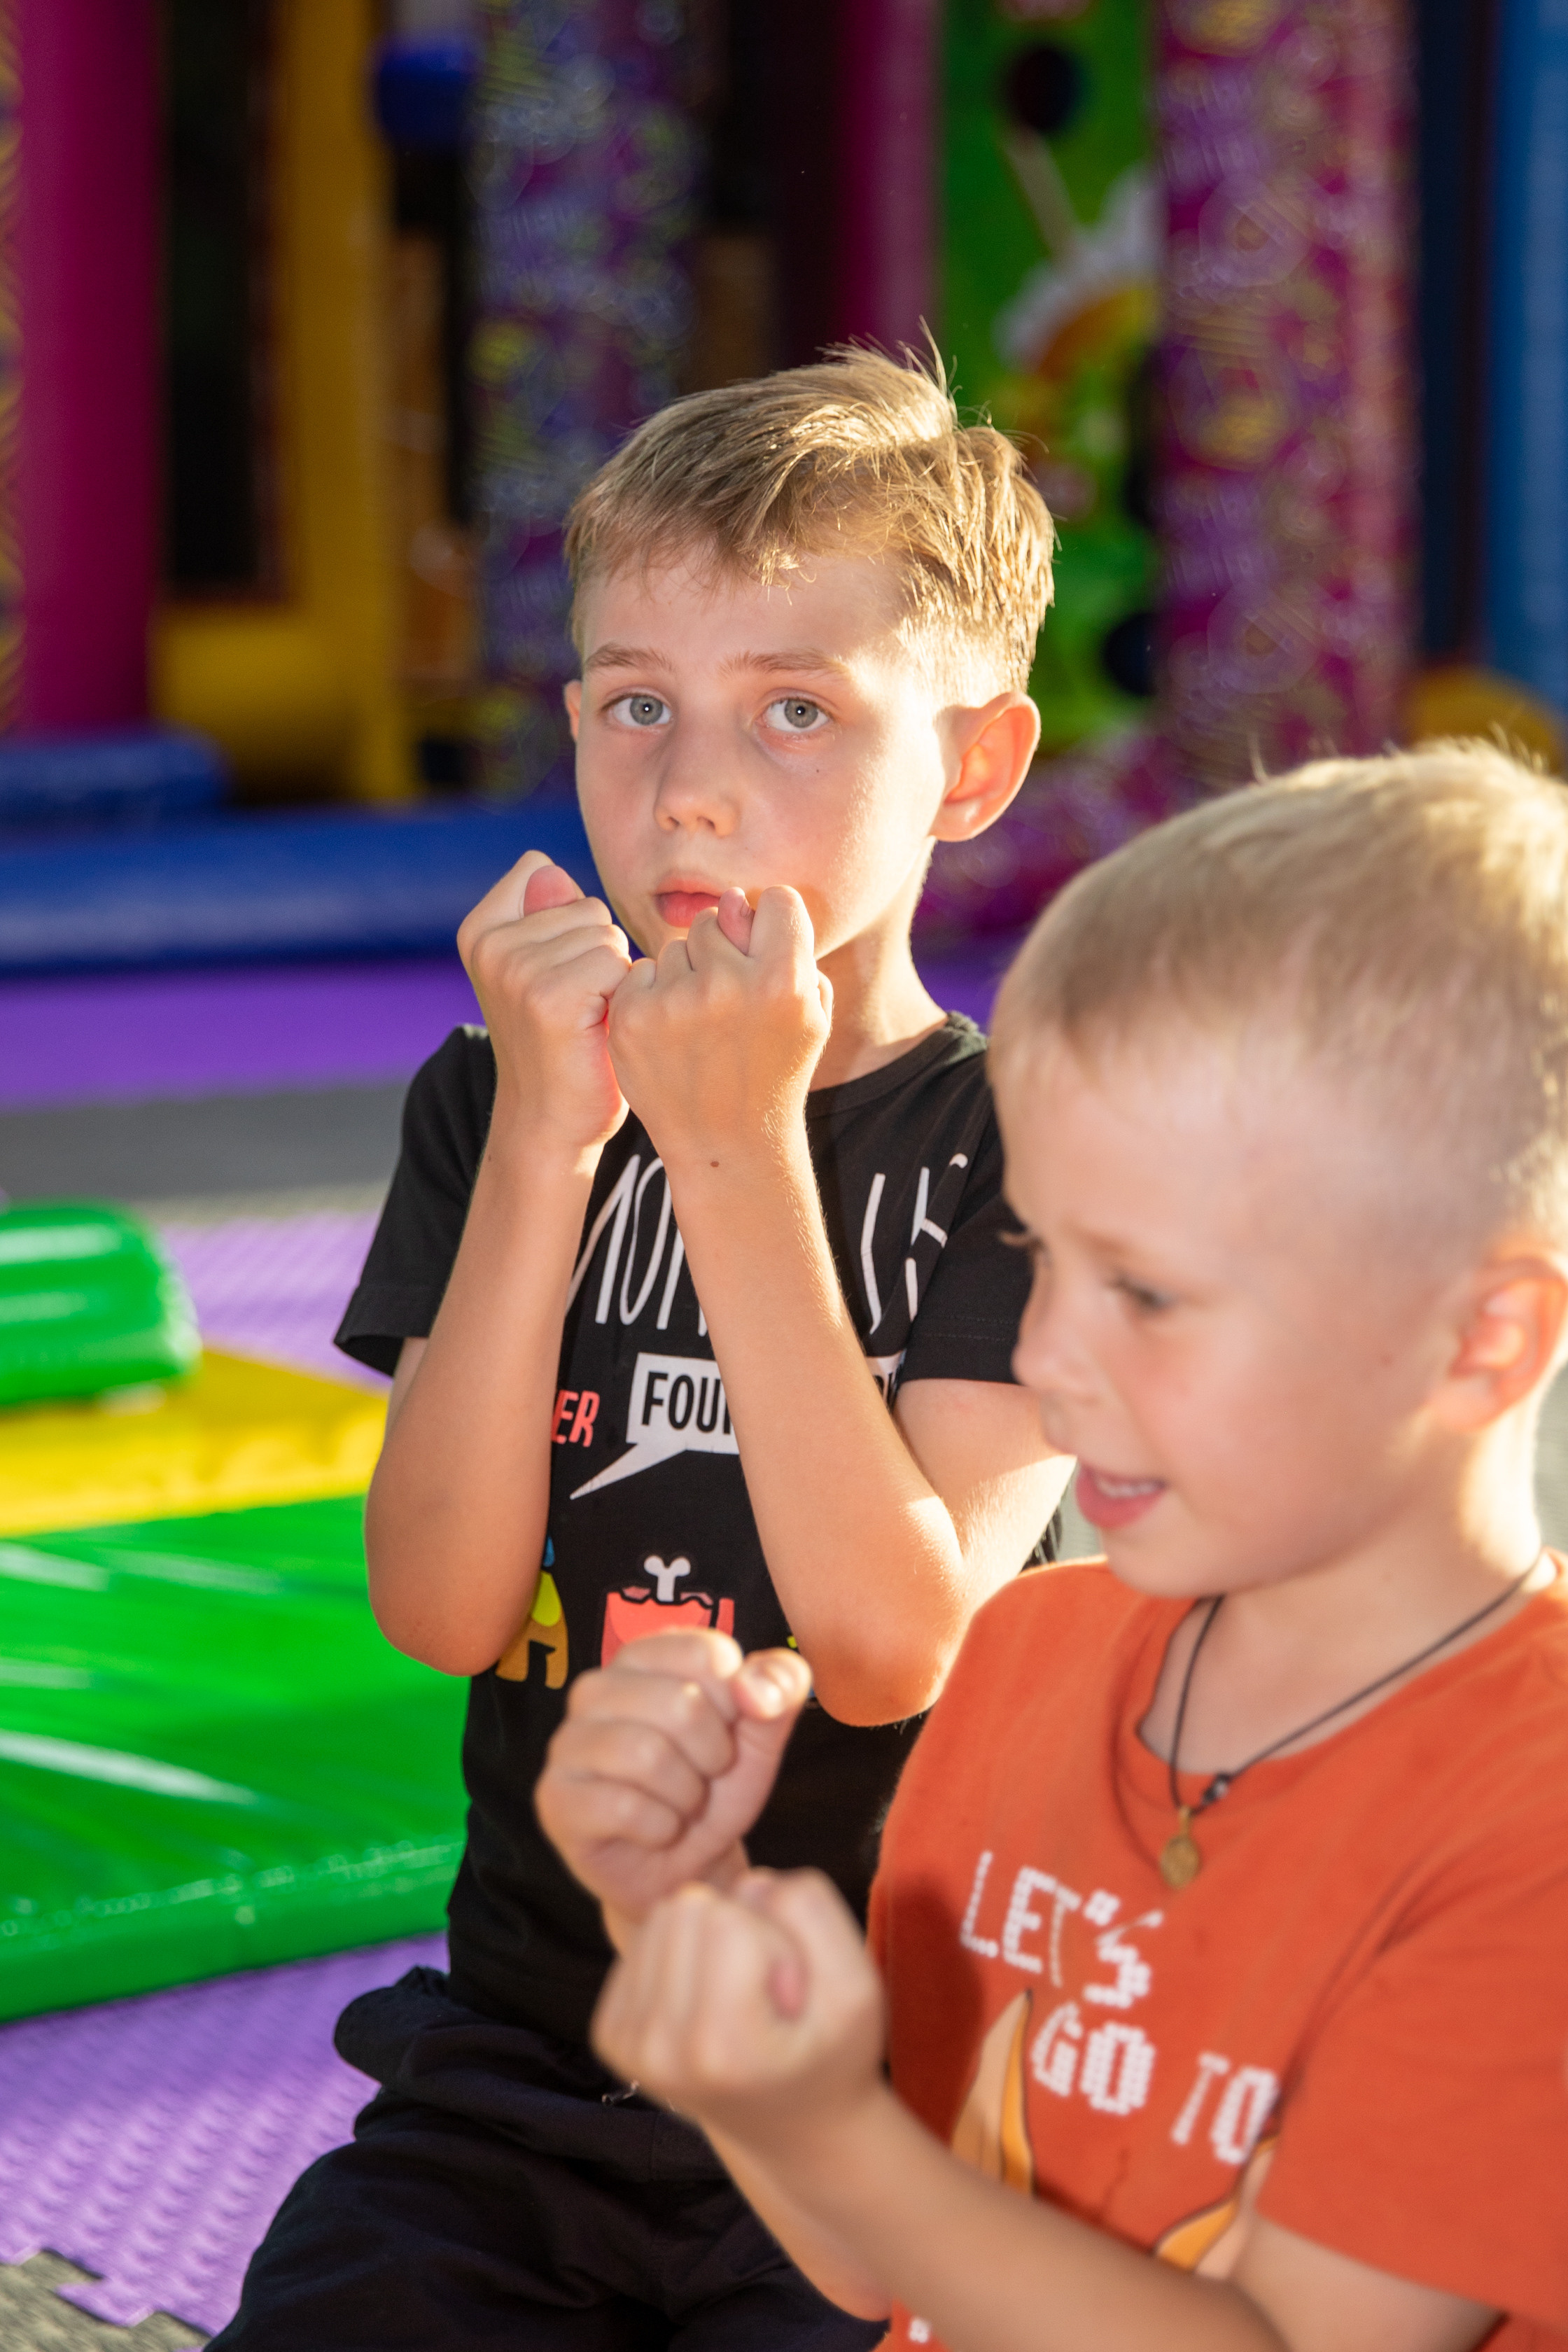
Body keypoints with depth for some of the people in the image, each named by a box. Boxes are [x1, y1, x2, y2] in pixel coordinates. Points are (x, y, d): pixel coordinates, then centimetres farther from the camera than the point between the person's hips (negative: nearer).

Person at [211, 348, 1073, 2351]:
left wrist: (740, 1152, -20)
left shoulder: (1021, 1148, -6)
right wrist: (550, 1137, -16)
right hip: (526, 2056, 3)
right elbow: (441, 1607, -8)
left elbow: (891, 1645, -18)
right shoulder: (490, 1106, 4)